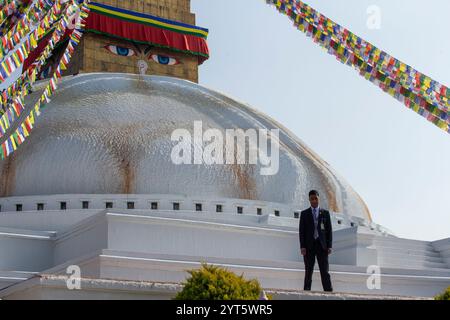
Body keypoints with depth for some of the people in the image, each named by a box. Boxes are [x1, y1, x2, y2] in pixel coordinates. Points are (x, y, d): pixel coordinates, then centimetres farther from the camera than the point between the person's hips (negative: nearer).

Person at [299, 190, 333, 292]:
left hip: (322, 245, 0)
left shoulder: (325, 213, 10)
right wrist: (302, 246, -6)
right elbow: (301, 231, 4)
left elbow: (329, 230, 7)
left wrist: (329, 246, -2)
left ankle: (328, 291, -8)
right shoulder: (304, 214, 9)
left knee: (325, 271, -4)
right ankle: (307, 291, 3)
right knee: (308, 271, 1)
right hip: (309, 245, 0)